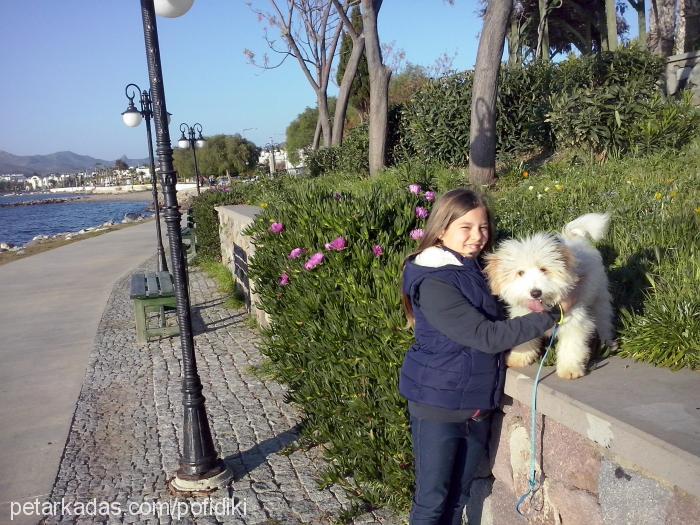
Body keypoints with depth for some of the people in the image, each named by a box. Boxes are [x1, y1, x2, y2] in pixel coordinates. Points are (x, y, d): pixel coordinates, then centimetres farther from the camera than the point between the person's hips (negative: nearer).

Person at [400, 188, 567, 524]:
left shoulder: (476, 269, 5)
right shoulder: (433, 283, -22)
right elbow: (487, 336, -26)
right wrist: (552, 316, -21)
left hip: (478, 404, 8)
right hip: (439, 407, -7)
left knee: (459, 495, 20)